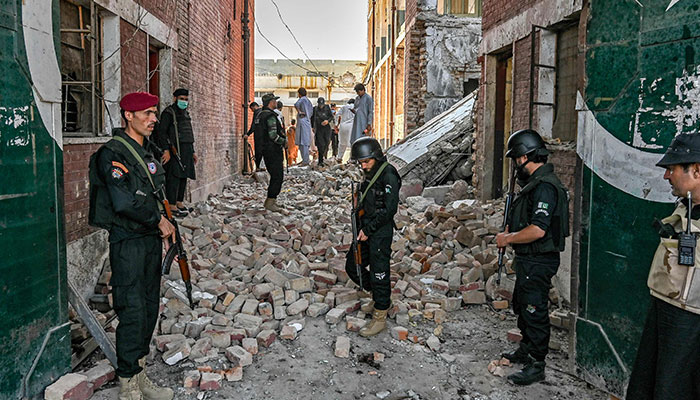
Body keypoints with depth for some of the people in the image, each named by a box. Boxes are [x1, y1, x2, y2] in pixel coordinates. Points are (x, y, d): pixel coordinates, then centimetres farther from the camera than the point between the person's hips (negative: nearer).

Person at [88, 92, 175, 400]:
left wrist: (164, 225, 10)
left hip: (151, 238, 8)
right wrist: (159, 220, -12)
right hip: (127, 242, -8)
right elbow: (124, 202, -24)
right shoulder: (112, 153, -14)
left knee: (150, 308, 12)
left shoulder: (149, 150, 14)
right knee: (133, 313, -6)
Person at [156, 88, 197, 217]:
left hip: (186, 151, 8)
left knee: (183, 177, 9)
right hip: (174, 150, -8)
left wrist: (192, 152, 24)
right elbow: (161, 132, -13)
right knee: (174, 176, -10)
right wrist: (166, 150, -22)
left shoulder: (185, 114, 21)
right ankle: (171, 205, -10)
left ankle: (179, 202, 17)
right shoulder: (169, 112, -5)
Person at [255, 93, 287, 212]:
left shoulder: (261, 115, 14)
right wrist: (284, 141, -7)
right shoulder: (270, 116, -17)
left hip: (265, 148, 10)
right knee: (277, 176, -6)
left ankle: (270, 200, 21)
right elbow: (273, 135, -24)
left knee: (275, 176, 17)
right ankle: (270, 202, -4)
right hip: (274, 150, -10)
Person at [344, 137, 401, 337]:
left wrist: (368, 229, -17)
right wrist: (360, 227, 9)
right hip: (365, 229, 10)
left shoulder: (388, 176, -16)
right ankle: (380, 297, 33)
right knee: (352, 267, 15)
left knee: (378, 273, -2)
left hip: (381, 232, -9)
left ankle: (380, 318, 11)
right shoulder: (370, 174, 11)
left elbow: (390, 209, -20)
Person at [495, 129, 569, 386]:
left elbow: (537, 230, -29)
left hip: (538, 262, -11)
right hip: (527, 259, 11)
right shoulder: (534, 183, 12)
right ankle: (526, 351, 39)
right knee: (522, 306, 23)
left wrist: (507, 238, -17)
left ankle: (536, 365, 12)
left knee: (534, 311, -1)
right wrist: (510, 230, 7)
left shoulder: (544, 186, -22)